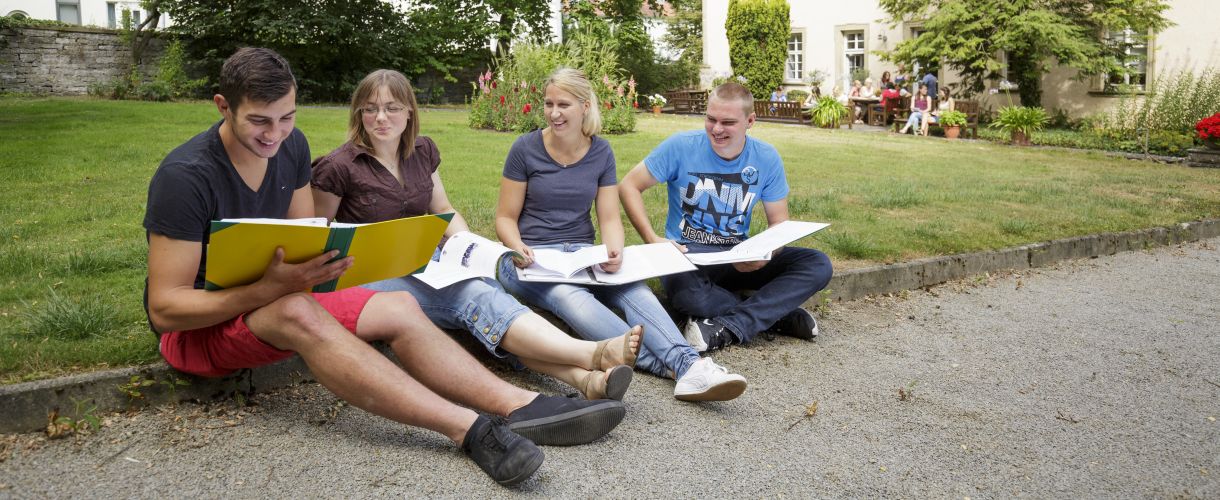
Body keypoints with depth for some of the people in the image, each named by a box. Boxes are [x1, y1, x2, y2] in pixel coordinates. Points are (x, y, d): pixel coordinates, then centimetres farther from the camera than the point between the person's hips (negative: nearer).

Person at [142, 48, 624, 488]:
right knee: (298, 313, -39)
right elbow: (165, 307, -22)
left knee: (398, 308, -19)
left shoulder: (291, 145, -3)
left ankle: (521, 407, -32)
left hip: (266, 305, 6)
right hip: (197, 325, -6)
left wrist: (316, 258, -18)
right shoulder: (184, 176, -22)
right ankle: (470, 429, -47)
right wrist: (270, 288, -35)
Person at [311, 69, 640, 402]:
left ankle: (584, 377, -50)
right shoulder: (338, 167, -7)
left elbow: (444, 210, 19)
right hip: (374, 277, -5)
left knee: (486, 292, -29)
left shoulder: (422, 150, 9)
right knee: (474, 298, -32)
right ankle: (594, 354, -51)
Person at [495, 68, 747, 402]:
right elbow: (505, 217, 1)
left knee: (632, 289, -31)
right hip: (533, 258, -3)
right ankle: (665, 363, -50)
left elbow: (609, 218, 5)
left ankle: (688, 365, -51)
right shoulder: (525, 149, -2)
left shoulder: (601, 152, 6)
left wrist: (615, 251, -18)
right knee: (570, 297, -38)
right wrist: (518, 248, -20)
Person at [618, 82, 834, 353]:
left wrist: (765, 256, -22)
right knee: (684, 290, -40)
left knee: (818, 264, -18)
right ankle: (775, 314, -18)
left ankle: (728, 329, -27)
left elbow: (779, 223, 2)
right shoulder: (681, 146, -10)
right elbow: (629, 186, -5)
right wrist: (652, 239, -20)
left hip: (740, 257, 3)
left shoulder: (766, 158, -2)